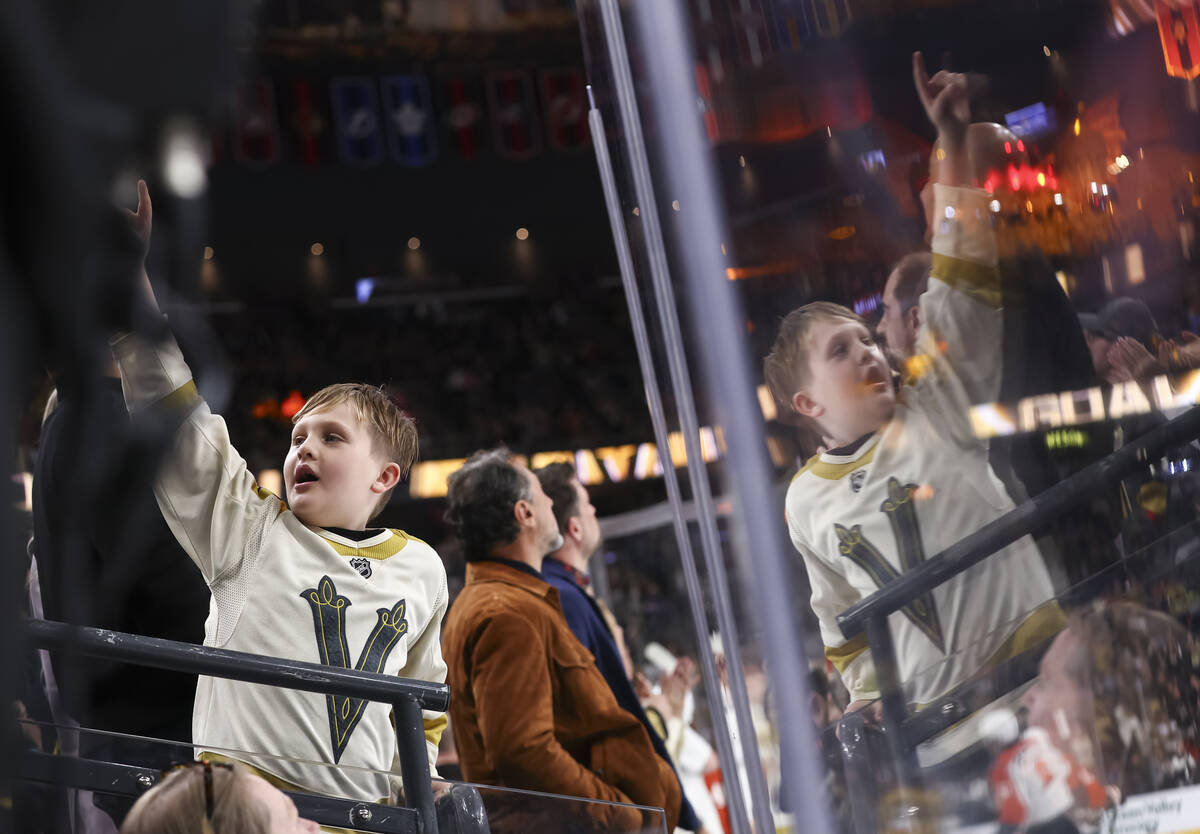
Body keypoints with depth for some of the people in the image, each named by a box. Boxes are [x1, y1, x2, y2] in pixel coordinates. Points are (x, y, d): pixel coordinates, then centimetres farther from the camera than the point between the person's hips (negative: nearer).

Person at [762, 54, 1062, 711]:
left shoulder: (934, 410, 2)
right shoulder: (806, 503, 8)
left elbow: (963, 286, -5)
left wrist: (952, 143, -10)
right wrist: (869, 705, 9)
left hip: (1031, 652, -2)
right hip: (927, 708, 2)